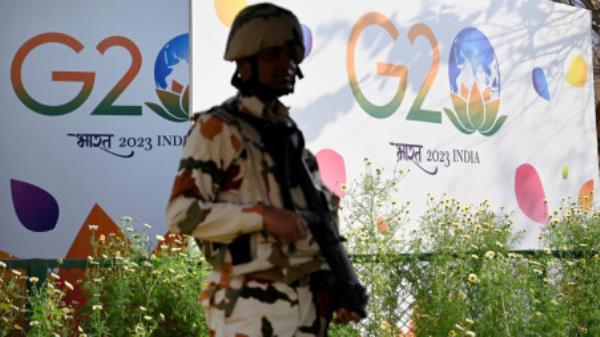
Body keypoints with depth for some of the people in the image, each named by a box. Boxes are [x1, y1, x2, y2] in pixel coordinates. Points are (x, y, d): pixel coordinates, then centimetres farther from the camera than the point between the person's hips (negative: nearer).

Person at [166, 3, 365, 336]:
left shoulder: (291, 133, 15)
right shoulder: (217, 129, -6)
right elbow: (182, 212, -13)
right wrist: (263, 216, -20)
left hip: (307, 304, 7)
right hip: (250, 306, -7)